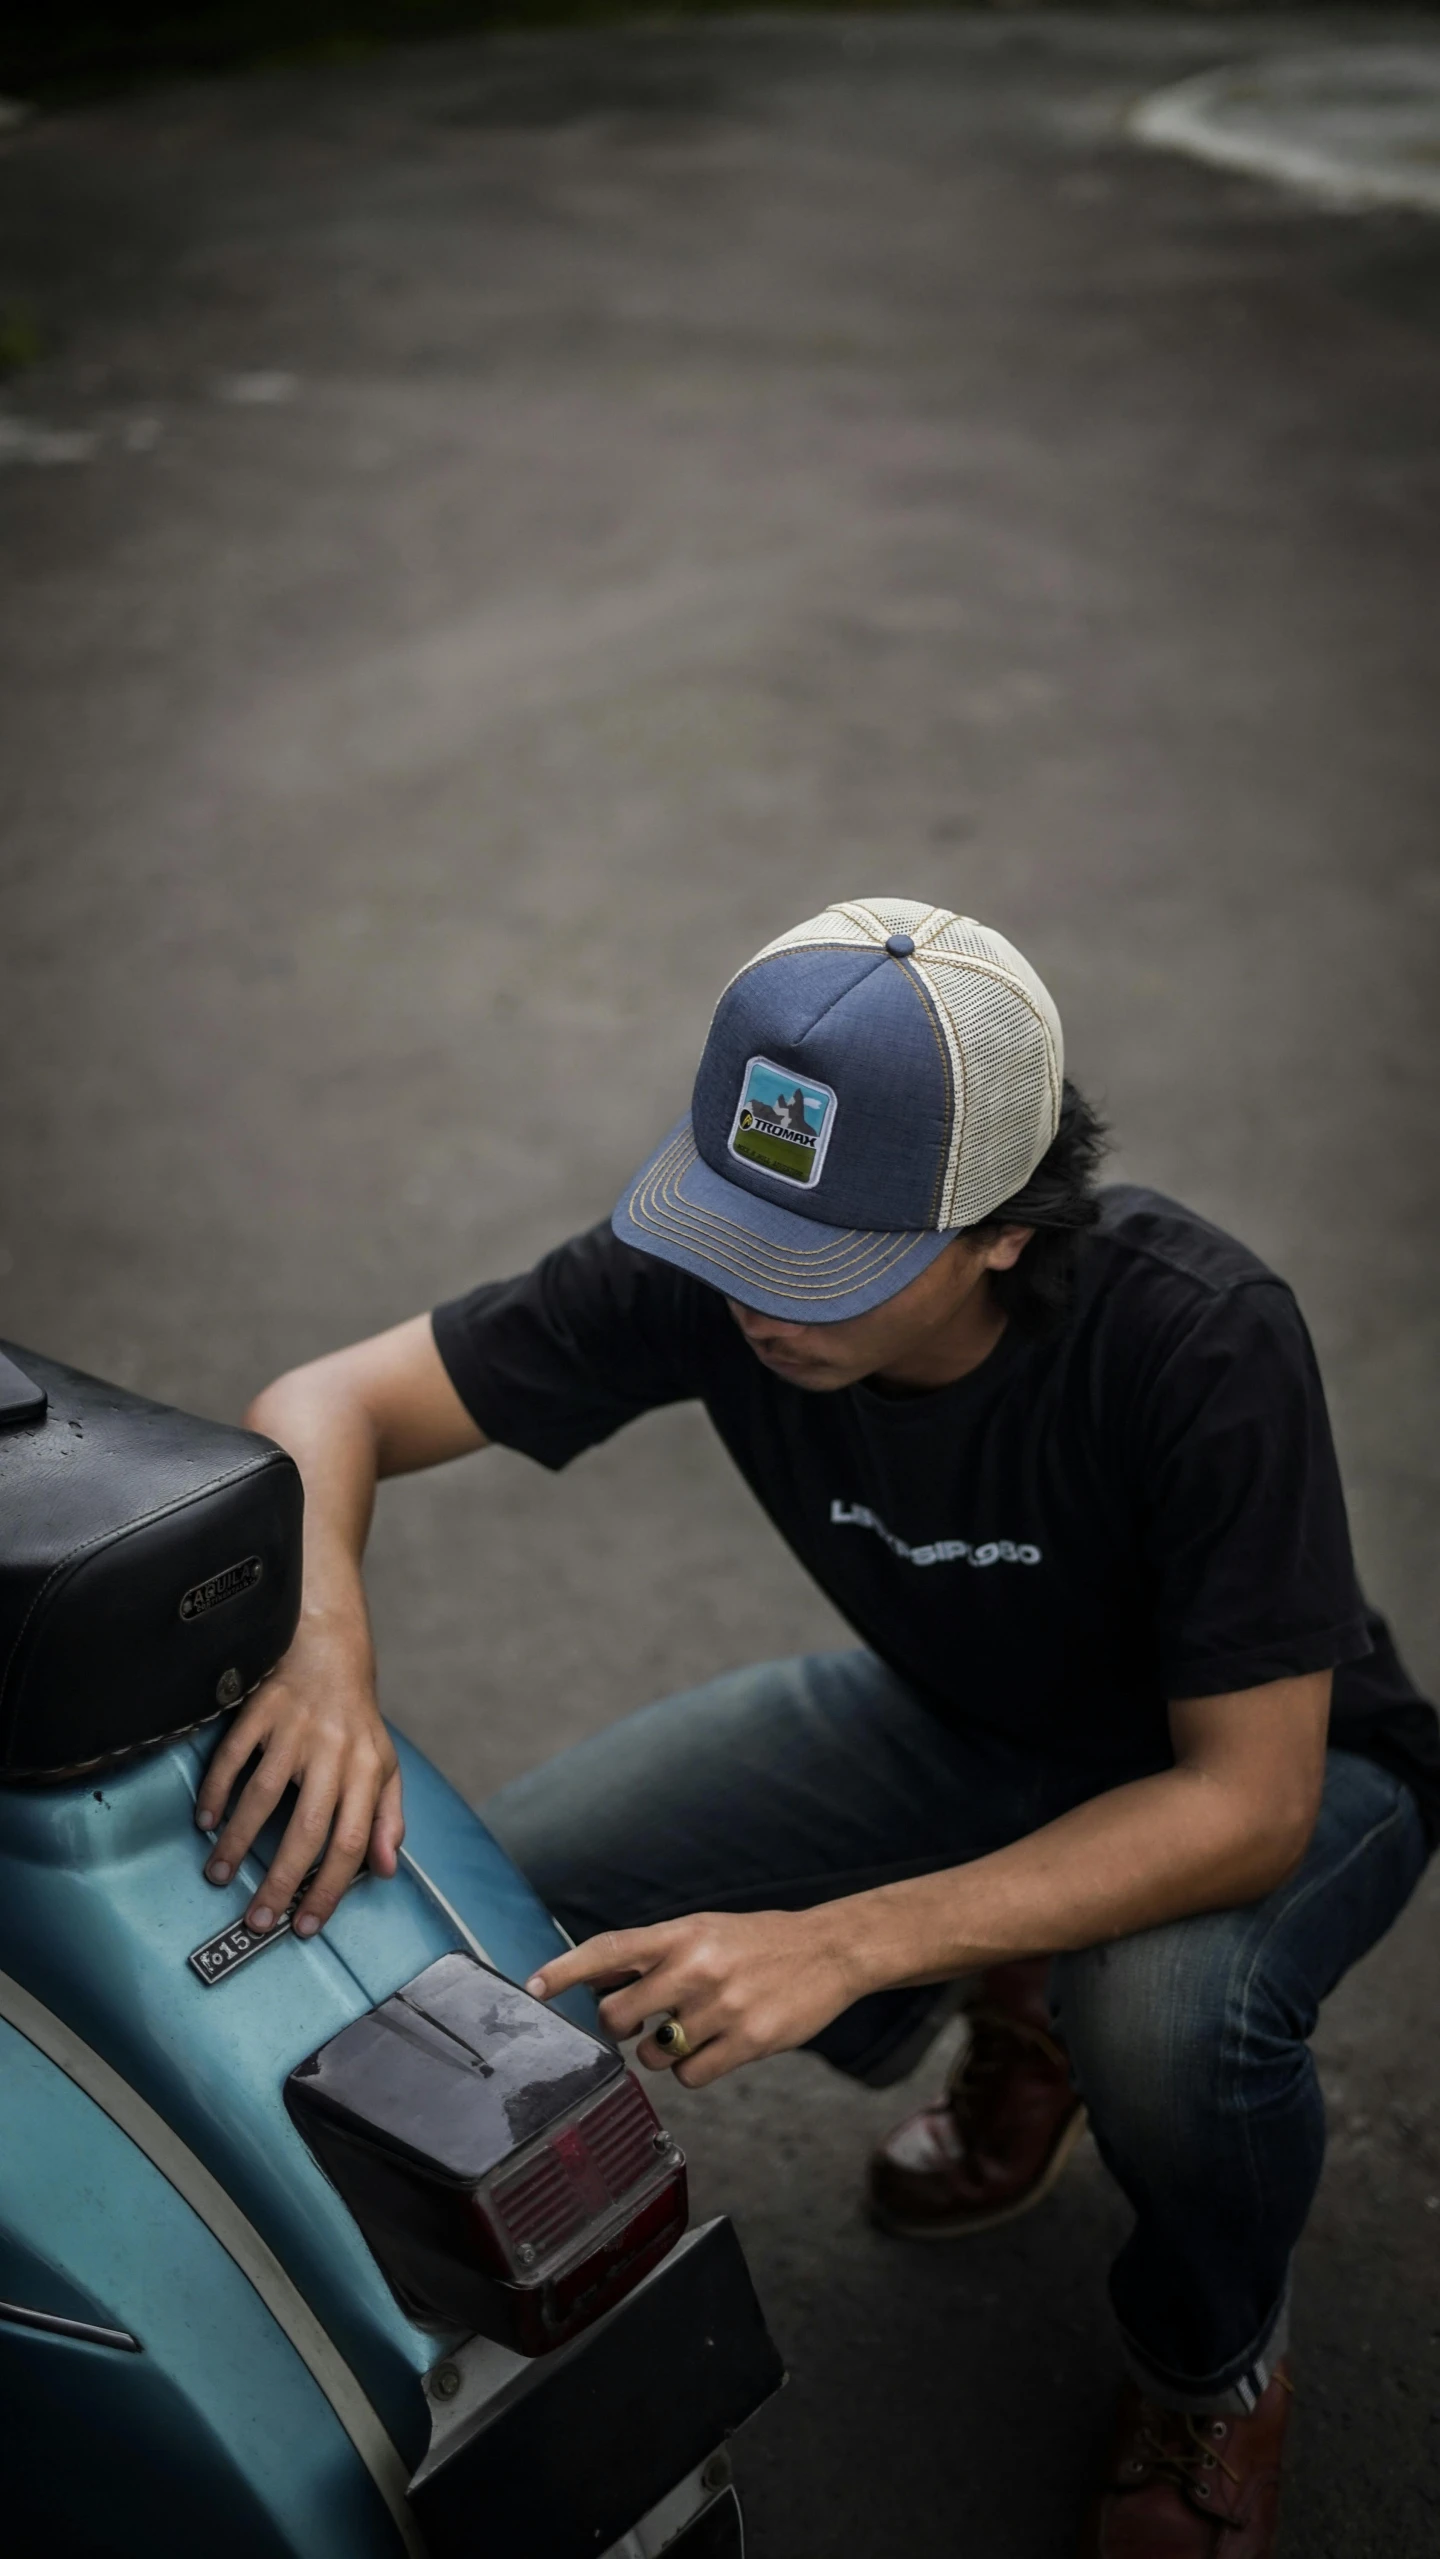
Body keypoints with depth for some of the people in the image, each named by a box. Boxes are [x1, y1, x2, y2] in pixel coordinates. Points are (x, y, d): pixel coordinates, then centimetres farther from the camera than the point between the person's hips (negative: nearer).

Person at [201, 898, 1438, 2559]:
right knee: (513, 1890, -13)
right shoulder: (706, 1268, -25)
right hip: (967, 1724, 4)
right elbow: (324, 1403, -20)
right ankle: (1004, 2010, 13)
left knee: (1168, 2016, -38)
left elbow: (1248, 1804, -33)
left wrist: (839, 1944, -44)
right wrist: (323, 1635, -43)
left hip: (1269, 1762, -4)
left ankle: (1212, 2364, 1)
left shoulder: (1200, 1344, -36)